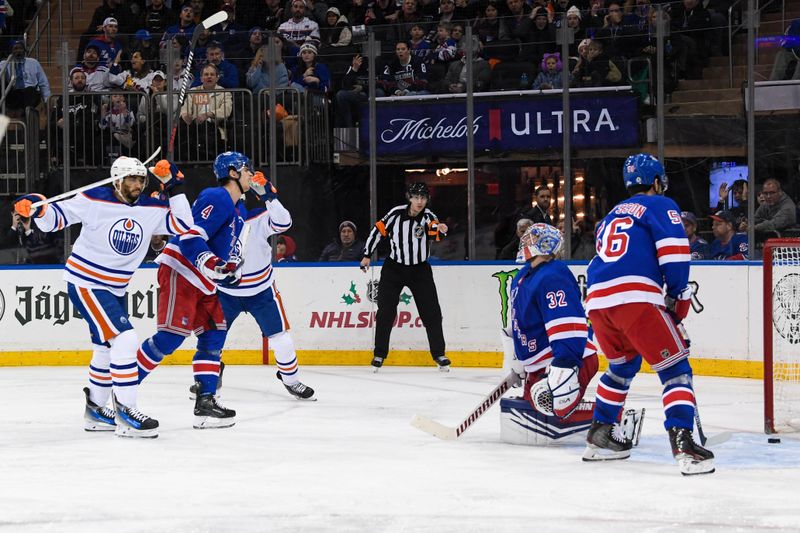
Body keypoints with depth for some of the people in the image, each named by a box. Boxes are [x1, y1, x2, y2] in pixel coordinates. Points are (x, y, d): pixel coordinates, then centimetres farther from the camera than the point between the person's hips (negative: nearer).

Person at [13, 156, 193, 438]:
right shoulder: (94, 200, -16)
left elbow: (182, 225, -6)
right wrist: (37, 209, -28)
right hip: (85, 284, -8)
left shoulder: (152, 209, -3)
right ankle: (125, 414, -17)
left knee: (107, 348, 20)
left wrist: (174, 190, -11)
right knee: (124, 340, -19)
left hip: (115, 288, 8)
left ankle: (95, 410, 38)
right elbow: (56, 217, -9)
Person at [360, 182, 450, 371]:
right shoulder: (396, 214, -13)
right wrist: (367, 255, 2)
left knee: (431, 312, -2)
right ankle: (379, 354, 11)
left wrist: (441, 229, -56)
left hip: (420, 270, 1)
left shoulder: (427, 216, -13)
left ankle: (439, 354, 9)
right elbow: (378, 230, -1)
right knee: (386, 312, -1)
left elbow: (435, 231, -32)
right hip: (394, 268, 0)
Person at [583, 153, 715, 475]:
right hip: (635, 298, -7)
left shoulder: (611, 217, 32)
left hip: (597, 300, 7)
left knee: (623, 365, 30)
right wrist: (678, 295, 6)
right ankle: (682, 443, -21)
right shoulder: (660, 206, 11)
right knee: (675, 368, -4)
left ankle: (599, 436, 34)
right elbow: (674, 252, -4)